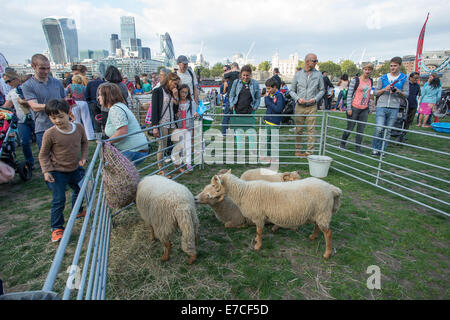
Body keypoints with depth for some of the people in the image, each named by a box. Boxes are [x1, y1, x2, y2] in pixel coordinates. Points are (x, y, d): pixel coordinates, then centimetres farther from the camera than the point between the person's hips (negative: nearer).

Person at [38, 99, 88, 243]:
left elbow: (84, 142, 10)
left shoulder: (78, 128, -9)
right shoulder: (50, 134, -19)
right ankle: (57, 228, 16)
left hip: (75, 169, 5)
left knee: (79, 190, 24)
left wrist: (83, 157, -2)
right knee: (59, 200, -2)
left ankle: (78, 211, 52)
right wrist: (46, 171, -17)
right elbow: (43, 155, -8)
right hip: (57, 172, -5)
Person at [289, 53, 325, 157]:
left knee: (311, 130, -3)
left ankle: (310, 151, 4)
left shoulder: (318, 74, 5)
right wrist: (298, 98, -10)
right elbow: (291, 90, 8)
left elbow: (322, 90, 11)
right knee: (298, 130, 6)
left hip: (312, 107, 0)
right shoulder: (298, 74, 4)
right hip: (299, 106, 1)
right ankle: (298, 150, 18)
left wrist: (315, 98, -7)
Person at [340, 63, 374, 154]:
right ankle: (342, 144, 24)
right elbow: (349, 94, -8)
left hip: (365, 109, 5)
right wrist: (349, 108, -12)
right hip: (355, 108, -5)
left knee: (361, 130, 4)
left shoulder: (371, 81, 11)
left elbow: (369, 94, 19)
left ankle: (357, 148, 12)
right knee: (350, 128, 3)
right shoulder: (355, 80, -6)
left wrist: (369, 107, 16)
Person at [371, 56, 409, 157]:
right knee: (379, 129, -11)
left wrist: (399, 91, -13)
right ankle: (375, 149, 3)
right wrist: (384, 89, -10)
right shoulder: (383, 78, 8)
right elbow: (375, 92, 9)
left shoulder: (404, 79, 9)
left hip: (394, 108, 1)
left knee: (388, 131, 4)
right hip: (381, 107, -1)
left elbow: (406, 94, 8)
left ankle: (382, 149, 14)